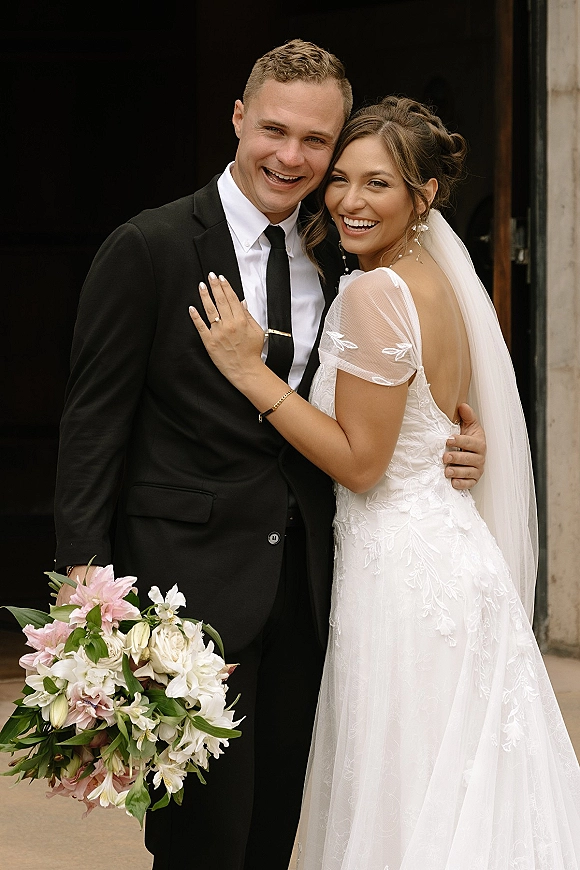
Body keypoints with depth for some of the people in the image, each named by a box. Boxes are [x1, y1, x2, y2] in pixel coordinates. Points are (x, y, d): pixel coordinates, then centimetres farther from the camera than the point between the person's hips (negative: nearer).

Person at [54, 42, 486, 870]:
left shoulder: (333, 262, 10)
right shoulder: (149, 249, -7)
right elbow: (95, 420, -8)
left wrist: (450, 449, -1)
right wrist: (87, 576, -15)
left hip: (304, 582, 6)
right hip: (191, 577, -6)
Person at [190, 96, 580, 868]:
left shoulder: (374, 292, -18)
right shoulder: (440, 281, 11)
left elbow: (361, 463, -17)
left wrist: (250, 371, -16)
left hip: (401, 569, -10)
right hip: (457, 550, 10)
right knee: (460, 801, 15)